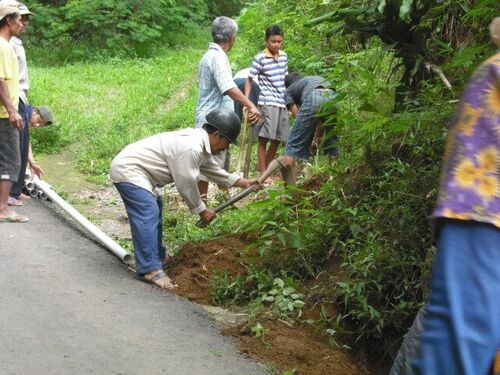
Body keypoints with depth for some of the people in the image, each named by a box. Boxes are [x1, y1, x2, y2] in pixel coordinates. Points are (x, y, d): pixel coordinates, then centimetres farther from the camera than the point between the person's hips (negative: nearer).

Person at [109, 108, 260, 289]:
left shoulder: (200, 143, 10)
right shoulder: (190, 148, -23)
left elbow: (214, 170, 24)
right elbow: (186, 185, -17)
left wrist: (243, 182, 22)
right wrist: (202, 210, -4)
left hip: (131, 168, 11)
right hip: (128, 171, -11)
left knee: (154, 209, 23)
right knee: (148, 215, -20)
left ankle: (157, 256, 36)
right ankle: (151, 269, -23)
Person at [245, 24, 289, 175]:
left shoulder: (284, 56, 11)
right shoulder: (260, 58, -7)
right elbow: (249, 79, -4)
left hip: (282, 103, 7)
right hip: (267, 103, -6)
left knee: (277, 140, 10)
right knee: (264, 138, -5)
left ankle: (266, 169, 23)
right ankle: (262, 174, -2)